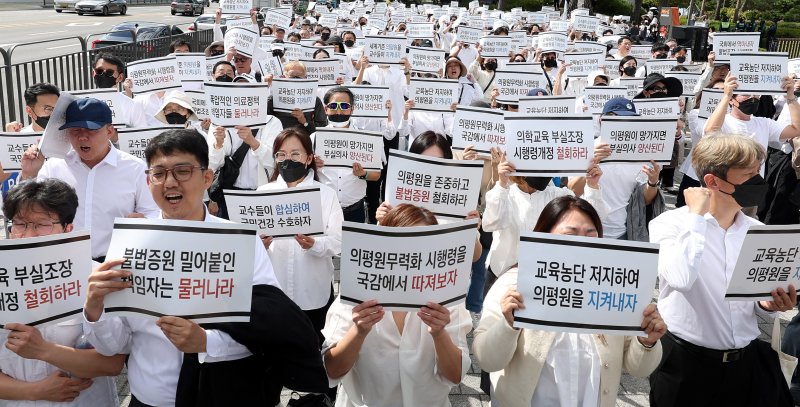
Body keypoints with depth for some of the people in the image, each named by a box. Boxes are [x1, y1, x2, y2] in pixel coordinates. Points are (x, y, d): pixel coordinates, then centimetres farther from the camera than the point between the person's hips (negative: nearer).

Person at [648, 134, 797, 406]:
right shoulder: (670, 223, -11)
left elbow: (755, 302, 14)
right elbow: (681, 279, -30)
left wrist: (768, 305, -9)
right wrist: (696, 216, -21)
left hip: (746, 362, 5)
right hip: (685, 362, -4)